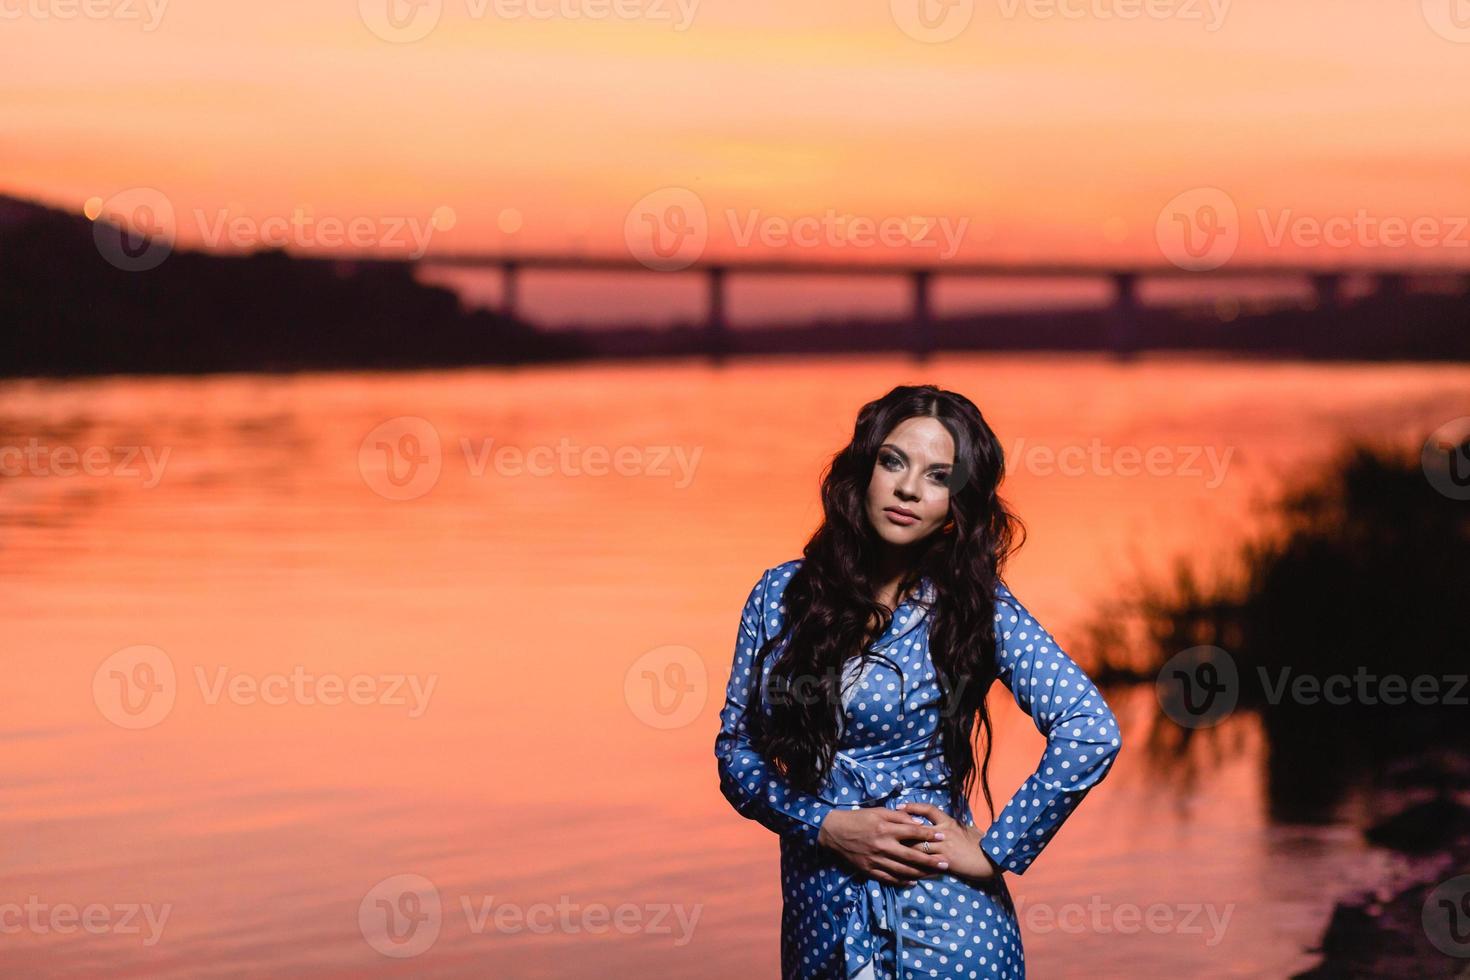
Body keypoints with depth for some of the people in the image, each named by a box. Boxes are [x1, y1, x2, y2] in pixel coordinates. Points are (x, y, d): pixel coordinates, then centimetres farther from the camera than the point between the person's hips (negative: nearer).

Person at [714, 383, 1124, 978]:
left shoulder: (974, 605, -5)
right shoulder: (781, 594, 4)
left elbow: (1090, 730, -14)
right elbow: (736, 749, 5)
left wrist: (993, 852, -13)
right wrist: (827, 827, -10)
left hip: (940, 925, -3)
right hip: (816, 921, 3)